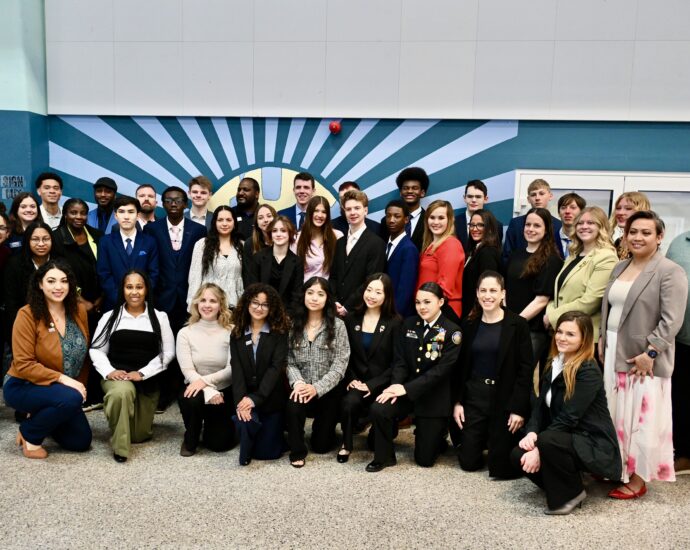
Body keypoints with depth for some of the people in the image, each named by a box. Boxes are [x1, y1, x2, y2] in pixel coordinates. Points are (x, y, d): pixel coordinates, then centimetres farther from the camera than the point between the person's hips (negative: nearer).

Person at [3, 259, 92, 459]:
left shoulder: (79, 311, -3)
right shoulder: (28, 315, -19)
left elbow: (83, 354, 7)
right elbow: (24, 365, -22)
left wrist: (80, 385, 3)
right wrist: (62, 379, -28)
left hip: (61, 390, 6)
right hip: (23, 387, -6)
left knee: (81, 441, 3)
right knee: (71, 399, -34)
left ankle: (40, 417, 27)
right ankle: (29, 433, -6)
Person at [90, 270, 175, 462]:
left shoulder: (159, 317, 3)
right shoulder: (110, 317, 6)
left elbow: (168, 352, -3)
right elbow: (96, 350, 4)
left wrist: (142, 373, -13)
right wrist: (109, 371, -15)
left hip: (147, 381, 1)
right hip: (117, 377, -1)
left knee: (140, 435, 7)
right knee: (122, 391, -39)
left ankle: (139, 425, 46)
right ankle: (119, 448, -19)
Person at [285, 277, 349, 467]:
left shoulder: (337, 326, -7)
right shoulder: (293, 324, 1)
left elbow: (339, 366, -12)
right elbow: (289, 361, -3)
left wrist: (317, 388, -22)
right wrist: (297, 382, -22)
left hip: (327, 390, -1)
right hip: (301, 387, 1)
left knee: (321, 445, 3)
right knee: (293, 407, -35)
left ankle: (324, 428, 41)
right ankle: (297, 451, -8)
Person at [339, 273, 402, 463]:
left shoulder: (395, 322, -3)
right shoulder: (352, 319, 8)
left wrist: (372, 384, -15)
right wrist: (350, 379, -9)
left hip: (382, 384, -2)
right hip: (357, 381, 2)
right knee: (349, 402, -31)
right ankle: (346, 444, -5)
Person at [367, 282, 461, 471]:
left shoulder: (452, 331, -10)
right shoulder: (409, 324, 4)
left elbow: (442, 369, -18)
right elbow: (400, 360, 1)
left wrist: (406, 388, -23)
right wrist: (396, 386, -19)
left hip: (435, 396, -3)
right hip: (406, 389, 3)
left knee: (425, 459, 1)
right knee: (378, 409, -27)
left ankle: (436, 436, 36)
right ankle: (383, 456, -3)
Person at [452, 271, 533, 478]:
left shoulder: (517, 325, -7)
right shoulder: (470, 325, 5)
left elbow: (526, 369, -9)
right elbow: (461, 366, 8)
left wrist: (519, 408, -14)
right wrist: (457, 401, 2)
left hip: (505, 397, -3)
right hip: (474, 395, 4)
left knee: (502, 466, 1)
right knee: (468, 461, 7)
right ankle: (485, 440, 38)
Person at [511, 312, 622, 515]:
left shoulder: (589, 371, -17)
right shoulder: (554, 365, 7)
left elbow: (569, 418, -22)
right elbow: (540, 405, 5)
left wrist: (538, 447, -24)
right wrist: (532, 433, -14)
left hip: (594, 445, -7)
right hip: (566, 439, 7)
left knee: (548, 441, -34)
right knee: (519, 455, -14)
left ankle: (571, 494, -8)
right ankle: (564, 486, 9)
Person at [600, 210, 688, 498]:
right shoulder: (620, 268, 14)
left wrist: (649, 353, -19)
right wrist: (603, 341, 12)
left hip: (643, 358, -7)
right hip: (614, 353, 7)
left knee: (642, 418, 0)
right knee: (615, 415, 12)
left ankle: (638, 480, 11)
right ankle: (617, 467, 26)